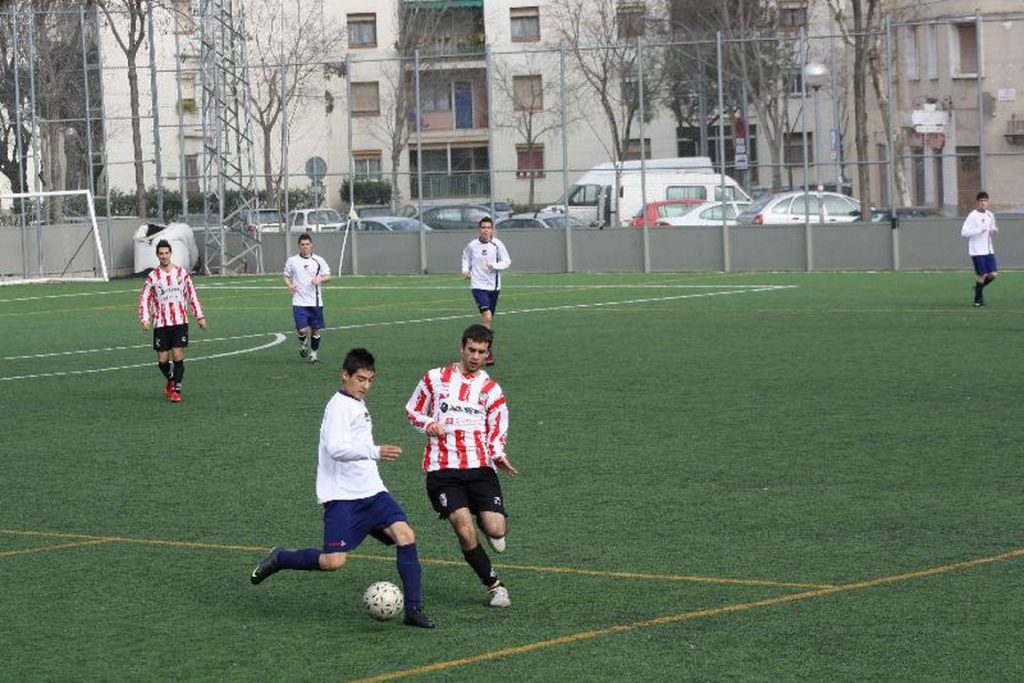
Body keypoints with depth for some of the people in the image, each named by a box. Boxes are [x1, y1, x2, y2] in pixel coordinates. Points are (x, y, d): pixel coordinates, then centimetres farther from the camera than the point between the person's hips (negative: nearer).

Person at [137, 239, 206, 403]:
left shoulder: (182, 273, 5)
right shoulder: (152, 276, 1)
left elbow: (192, 295, 12)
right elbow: (144, 299, 3)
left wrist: (200, 316, 9)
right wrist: (145, 319, -11)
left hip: (180, 322, 0)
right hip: (161, 324, 0)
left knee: (178, 356, -10)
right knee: (162, 360, 2)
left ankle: (176, 390, -4)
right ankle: (170, 379, 32)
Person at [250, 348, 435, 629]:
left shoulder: (359, 405, 18)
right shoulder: (339, 406, -11)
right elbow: (336, 448, -26)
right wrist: (375, 452, -34)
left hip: (371, 491, 8)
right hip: (342, 497, -8)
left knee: (405, 535, -12)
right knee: (333, 561, -15)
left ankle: (414, 608, -8)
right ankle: (279, 559, 13)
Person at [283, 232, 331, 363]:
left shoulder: (319, 261, 3)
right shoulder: (292, 261, 3)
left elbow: (328, 276, 8)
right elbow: (286, 276, 12)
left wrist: (320, 279, -14)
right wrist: (290, 285, -8)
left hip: (316, 302, 1)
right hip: (299, 302, -1)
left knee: (315, 330, 5)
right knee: (303, 330, -12)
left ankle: (313, 354, 24)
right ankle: (302, 344, 21)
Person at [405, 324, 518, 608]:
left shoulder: (491, 390, 11)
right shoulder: (435, 378, 9)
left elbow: (497, 433, 11)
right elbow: (412, 410, 17)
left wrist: (499, 457, -10)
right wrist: (428, 424, -4)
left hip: (480, 468, 1)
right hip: (443, 470, -1)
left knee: (495, 530, -14)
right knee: (465, 530, -18)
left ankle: (487, 524, 25)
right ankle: (494, 585, 0)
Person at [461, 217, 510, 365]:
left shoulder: (497, 244, -3)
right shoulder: (472, 246, -1)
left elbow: (507, 261, -1)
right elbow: (465, 257, 19)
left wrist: (495, 265, -19)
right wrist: (465, 270, 3)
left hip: (494, 286, 2)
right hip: (478, 286, -2)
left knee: (489, 320, 13)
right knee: (487, 316, -19)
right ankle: (489, 353, -17)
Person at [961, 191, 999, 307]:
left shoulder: (990, 215, 10)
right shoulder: (973, 216, -10)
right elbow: (964, 232, -15)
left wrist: (994, 230, -2)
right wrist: (979, 230, -21)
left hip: (988, 250, 6)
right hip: (977, 251, -6)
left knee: (993, 274, -1)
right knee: (982, 275, -4)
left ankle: (978, 287, 26)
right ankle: (978, 298, 15)